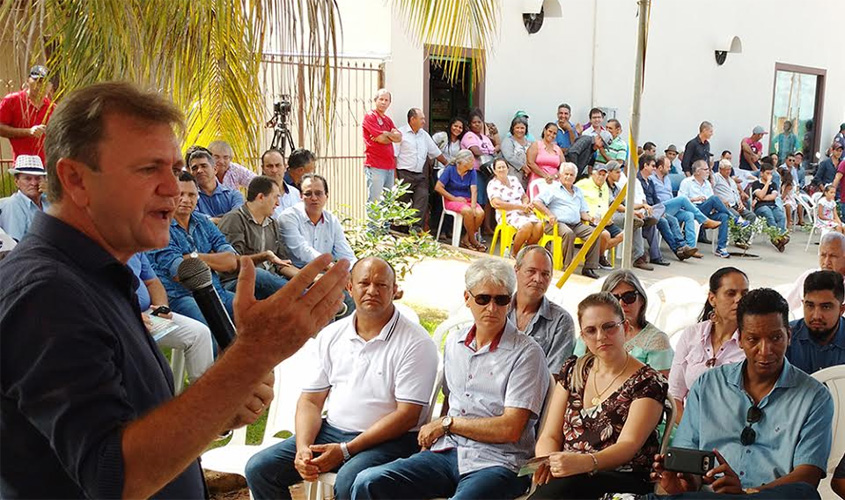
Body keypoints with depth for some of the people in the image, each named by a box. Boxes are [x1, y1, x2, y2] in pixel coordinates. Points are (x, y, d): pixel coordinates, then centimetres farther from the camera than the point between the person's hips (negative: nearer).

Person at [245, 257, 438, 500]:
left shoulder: (416, 343, -8)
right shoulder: (331, 334, 9)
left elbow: (407, 415, -13)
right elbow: (310, 400, 10)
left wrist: (345, 450, -17)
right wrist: (302, 448, -10)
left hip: (389, 440, -5)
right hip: (331, 429, 6)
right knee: (259, 467, -9)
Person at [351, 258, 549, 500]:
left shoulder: (526, 353, -5)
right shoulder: (453, 342, 16)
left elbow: (510, 429, -11)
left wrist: (447, 423, -3)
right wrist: (431, 434, 5)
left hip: (496, 462, -5)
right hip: (447, 453, 5)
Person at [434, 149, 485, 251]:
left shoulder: (472, 172, 5)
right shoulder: (450, 170, -5)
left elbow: (474, 190, -6)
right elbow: (438, 187, -9)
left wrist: (473, 206, -22)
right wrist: (455, 198, -11)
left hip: (467, 200, 4)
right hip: (452, 201, -4)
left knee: (480, 212, -26)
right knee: (467, 211, -34)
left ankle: (466, 239, -10)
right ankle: (473, 240, -15)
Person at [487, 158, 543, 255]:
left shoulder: (514, 179, 19)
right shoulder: (493, 184, -1)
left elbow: (525, 197, 21)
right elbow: (497, 204, -16)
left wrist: (526, 205, -6)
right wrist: (520, 206, -16)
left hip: (524, 213, 6)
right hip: (507, 215, -6)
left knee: (539, 225, -23)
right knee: (527, 225, -33)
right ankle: (514, 253, -13)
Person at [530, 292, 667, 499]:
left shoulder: (648, 382, 0)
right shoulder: (573, 371, 14)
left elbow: (628, 445, -14)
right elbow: (550, 435, 10)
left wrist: (583, 462, -34)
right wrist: (546, 461, -14)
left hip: (624, 481, -4)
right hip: (568, 475, 4)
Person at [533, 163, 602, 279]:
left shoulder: (578, 191, 29)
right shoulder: (553, 188, 9)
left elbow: (583, 211, 29)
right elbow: (536, 202, -2)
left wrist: (588, 217, 5)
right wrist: (549, 214, -14)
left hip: (577, 225, 6)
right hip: (558, 223, -6)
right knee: (569, 233, -39)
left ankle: (589, 267, -19)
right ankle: (567, 267, -32)